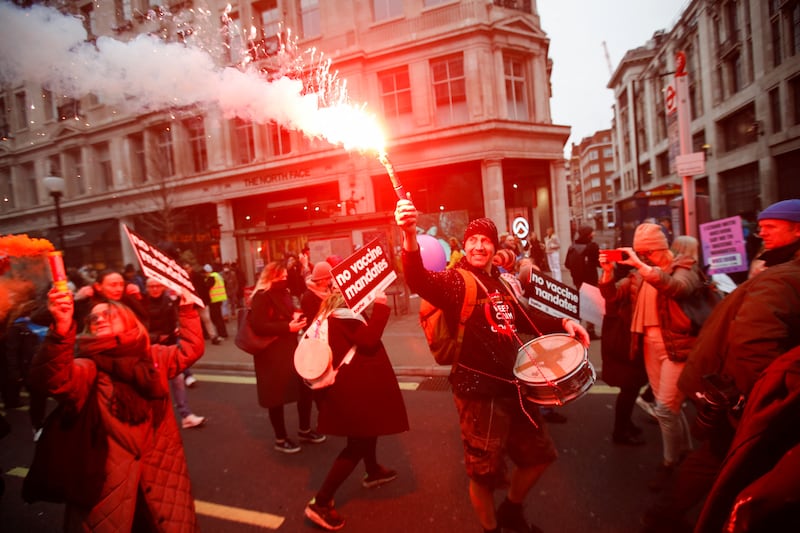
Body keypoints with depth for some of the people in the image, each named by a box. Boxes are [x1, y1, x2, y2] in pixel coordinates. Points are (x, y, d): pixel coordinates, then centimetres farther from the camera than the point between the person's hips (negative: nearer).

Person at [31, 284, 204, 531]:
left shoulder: (154, 356, 2)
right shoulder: (88, 368, -11)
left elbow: (191, 348, 14)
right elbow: (53, 378, -31)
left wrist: (187, 308, 5)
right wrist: (61, 328, -46)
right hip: (110, 481, -3)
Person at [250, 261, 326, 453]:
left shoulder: (284, 294, 13)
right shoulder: (261, 297, -14)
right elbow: (258, 326, -23)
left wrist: (297, 318, 4)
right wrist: (288, 327, -25)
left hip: (289, 348, 8)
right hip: (272, 354, -8)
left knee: (305, 386, 11)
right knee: (277, 395, 4)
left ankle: (304, 430, 29)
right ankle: (281, 439, 21)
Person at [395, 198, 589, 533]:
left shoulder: (499, 281, 9)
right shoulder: (455, 281, -14)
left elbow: (522, 318, 22)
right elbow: (419, 281, -36)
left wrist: (561, 323, 5)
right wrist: (410, 236, -54)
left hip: (512, 383, 8)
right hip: (479, 390, -8)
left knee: (538, 453, 23)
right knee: (485, 472, 9)